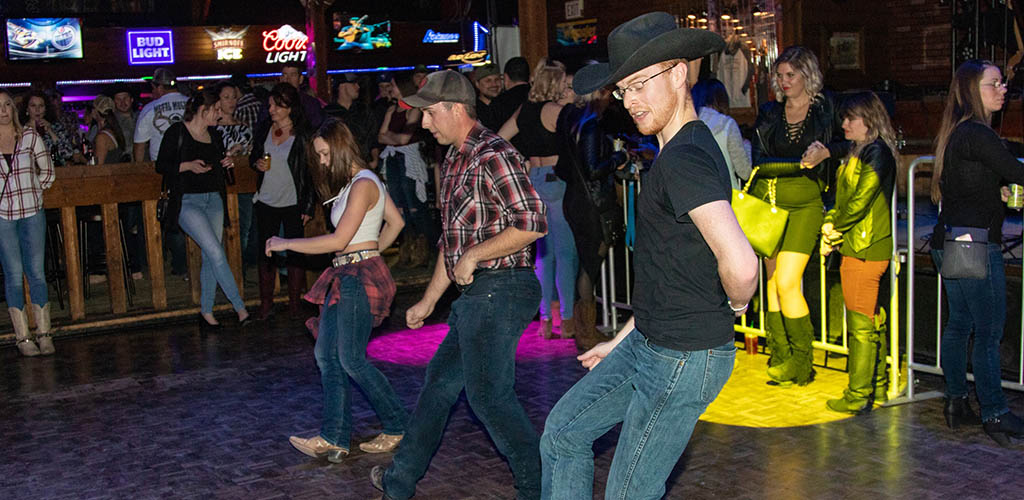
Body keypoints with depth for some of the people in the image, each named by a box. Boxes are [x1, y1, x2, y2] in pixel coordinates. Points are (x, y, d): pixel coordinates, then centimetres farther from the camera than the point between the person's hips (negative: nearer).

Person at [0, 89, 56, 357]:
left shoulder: (30, 136, 3)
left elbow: (47, 170, 14)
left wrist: (34, 192, 8)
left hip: (32, 213, 1)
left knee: (37, 272, 2)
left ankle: (44, 334, 8)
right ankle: (23, 337, 6)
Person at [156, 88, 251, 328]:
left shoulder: (215, 135, 13)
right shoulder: (176, 132, -5)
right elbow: (161, 165, -5)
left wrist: (226, 164, 3)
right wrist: (188, 165, -19)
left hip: (214, 200, 7)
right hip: (187, 201, -7)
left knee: (210, 257, 5)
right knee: (216, 253, -15)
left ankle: (206, 311, 15)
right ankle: (239, 307, -11)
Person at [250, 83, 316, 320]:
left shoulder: (303, 134, -9)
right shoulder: (264, 129, 4)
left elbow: (311, 172, -8)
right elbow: (253, 156, 19)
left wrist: (308, 207, -10)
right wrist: (257, 163, -5)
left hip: (293, 203, -4)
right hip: (266, 202, 4)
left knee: (294, 253, 2)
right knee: (266, 252, 8)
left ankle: (295, 302, 15)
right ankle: (266, 303, 17)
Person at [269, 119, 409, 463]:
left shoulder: (363, 184, -15)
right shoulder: (354, 182, 15)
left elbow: (338, 240, -20)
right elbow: (395, 222, 23)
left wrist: (286, 244, -12)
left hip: (360, 278, -10)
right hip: (344, 278, 10)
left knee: (351, 358, -4)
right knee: (327, 354, 6)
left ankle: (398, 426, 12)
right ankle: (334, 438, 7)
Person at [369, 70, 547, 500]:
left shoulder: (493, 155, -15)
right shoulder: (455, 158, 17)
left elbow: (532, 222, -24)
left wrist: (474, 255, -17)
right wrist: (428, 301, 25)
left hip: (498, 290, -10)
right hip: (476, 293, 10)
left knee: (488, 394, -5)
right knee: (440, 380, 17)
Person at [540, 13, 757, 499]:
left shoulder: (685, 159, -24)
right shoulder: (679, 151, 11)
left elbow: (740, 265, -39)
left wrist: (734, 303, -15)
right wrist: (621, 342, 23)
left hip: (684, 359, -10)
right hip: (648, 343, 10)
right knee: (563, 431, 17)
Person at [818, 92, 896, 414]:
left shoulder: (877, 152, -13)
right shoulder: (860, 152, 17)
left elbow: (860, 202, -18)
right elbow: (845, 199, 19)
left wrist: (833, 227, -3)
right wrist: (831, 226, 3)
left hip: (865, 250, -10)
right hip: (857, 246, 10)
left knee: (861, 324, -5)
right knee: (871, 321, 15)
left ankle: (858, 397, 0)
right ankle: (877, 387, 24)